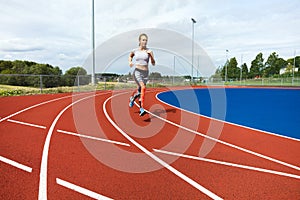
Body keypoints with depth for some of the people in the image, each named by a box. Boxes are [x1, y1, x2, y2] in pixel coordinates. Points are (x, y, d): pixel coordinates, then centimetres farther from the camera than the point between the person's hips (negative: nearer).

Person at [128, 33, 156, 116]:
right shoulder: (135, 50, 2)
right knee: (143, 88, -26)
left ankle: (132, 98, 51)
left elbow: (153, 64, -4)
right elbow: (130, 55, 24)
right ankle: (142, 109, -24)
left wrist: (151, 55, -19)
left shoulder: (149, 51, 0)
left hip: (145, 73, 3)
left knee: (140, 90, 17)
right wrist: (130, 62, 5)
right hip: (137, 72, -3)